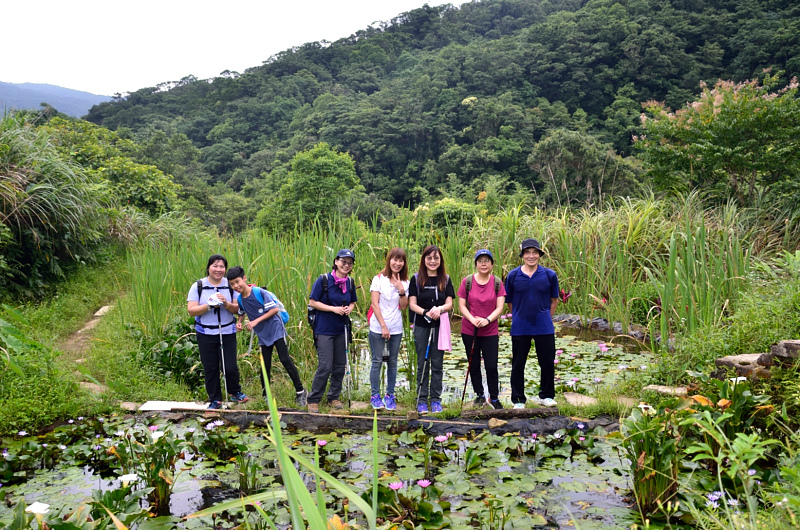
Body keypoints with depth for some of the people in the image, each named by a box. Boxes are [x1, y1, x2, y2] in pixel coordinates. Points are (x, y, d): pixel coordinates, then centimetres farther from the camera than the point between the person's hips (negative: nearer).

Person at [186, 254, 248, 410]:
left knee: (230, 367, -1)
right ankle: (215, 399, 24)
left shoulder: (230, 285, 1)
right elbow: (191, 310, -8)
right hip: (206, 334, 0)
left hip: (227, 333, 0)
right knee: (210, 368, 7)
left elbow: (237, 309, 0)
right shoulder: (198, 286, -3)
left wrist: (226, 304, -20)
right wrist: (209, 305, -21)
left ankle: (235, 392, 26)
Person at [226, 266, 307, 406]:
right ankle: (266, 396, 22)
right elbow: (242, 313, 21)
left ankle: (300, 392, 1)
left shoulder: (260, 292, -17)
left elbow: (275, 309, -19)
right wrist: (239, 323, -1)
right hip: (263, 336, 5)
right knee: (265, 366, 7)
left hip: (276, 330, -5)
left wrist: (256, 321, -22)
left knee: (285, 360, -9)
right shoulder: (239, 299, 1)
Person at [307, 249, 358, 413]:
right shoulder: (323, 280, -11)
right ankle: (313, 400, 10)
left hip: (342, 330, 5)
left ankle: (334, 397, 27)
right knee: (325, 367, -6)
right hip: (324, 330, -5)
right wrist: (333, 309, -18)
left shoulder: (350, 282, 3)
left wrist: (349, 308, -6)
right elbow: (312, 302, -10)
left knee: (340, 366, 11)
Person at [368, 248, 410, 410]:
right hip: (378, 327, -3)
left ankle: (390, 395, 17)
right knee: (377, 361, 0)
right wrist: (383, 326, -11)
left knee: (392, 362, 8)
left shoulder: (404, 282, 7)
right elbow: (375, 304, -7)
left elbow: (404, 306, 1)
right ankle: (375, 395, 10)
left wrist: (401, 290, -14)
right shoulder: (379, 279, -3)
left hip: (396, 329, 3)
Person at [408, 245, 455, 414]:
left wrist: (440, 309, -20)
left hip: (440, 326, 1)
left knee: (437, 364, 5)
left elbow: (449, 304, 2)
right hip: (421, 326, -1)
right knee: (422, 363, 4)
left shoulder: (445, 280, 7)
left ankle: (436, 399, 14)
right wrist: (425, 312, -21)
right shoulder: (416, 279, 2)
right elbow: (412, 304, -3)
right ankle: (422, 400, 12)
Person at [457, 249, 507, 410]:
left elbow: (499, 307, -6)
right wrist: (473, 319, -19)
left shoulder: (497, 283, -2)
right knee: (474, 365, 10)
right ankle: (480, 395, 27)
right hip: (469, 330, 0)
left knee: (491, 366, 0)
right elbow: (461, 305, -3)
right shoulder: (467, 281, -4)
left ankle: (494, 398, 17)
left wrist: (487, 320, -22)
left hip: (490, 331, 0)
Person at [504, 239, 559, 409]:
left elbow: (554, 300, 10)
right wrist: (520, 317, 6)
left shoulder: (549, 275, 0)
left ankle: (546, 396, 30)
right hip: (519, 329, 0)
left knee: (547, 363, 9)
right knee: (518, 365, 7)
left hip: (544, 328, 1)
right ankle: (518, 400, 21)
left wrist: (546, 319, 6)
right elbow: (509, 302, 7)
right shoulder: (513, 276, -2)